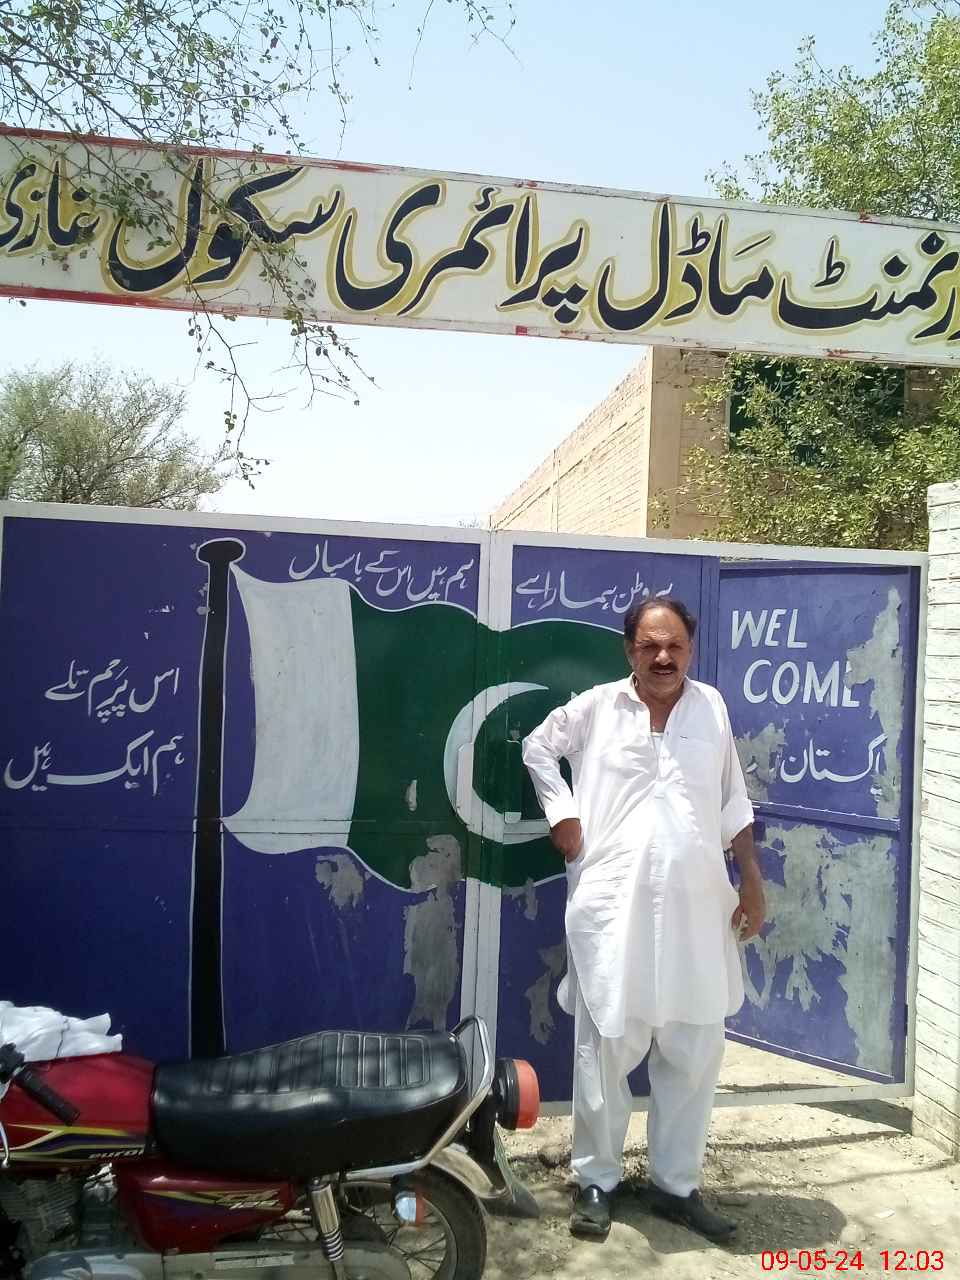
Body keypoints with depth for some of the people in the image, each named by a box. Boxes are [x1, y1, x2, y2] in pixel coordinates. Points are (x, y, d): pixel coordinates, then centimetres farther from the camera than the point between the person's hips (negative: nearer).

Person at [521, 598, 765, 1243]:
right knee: (605, 1047, 5)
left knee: (695, 1053, 10)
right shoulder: (596, 706, 1)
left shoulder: (711, 705, 8)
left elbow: (733, 800, 13)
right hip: (612, 907, -2)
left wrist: (752, 879, 9)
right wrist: (563, 819, 3)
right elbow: (537, 748, 14)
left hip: (696, 909, 3)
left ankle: (676, 1184, 27)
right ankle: (596, 1180, 24)